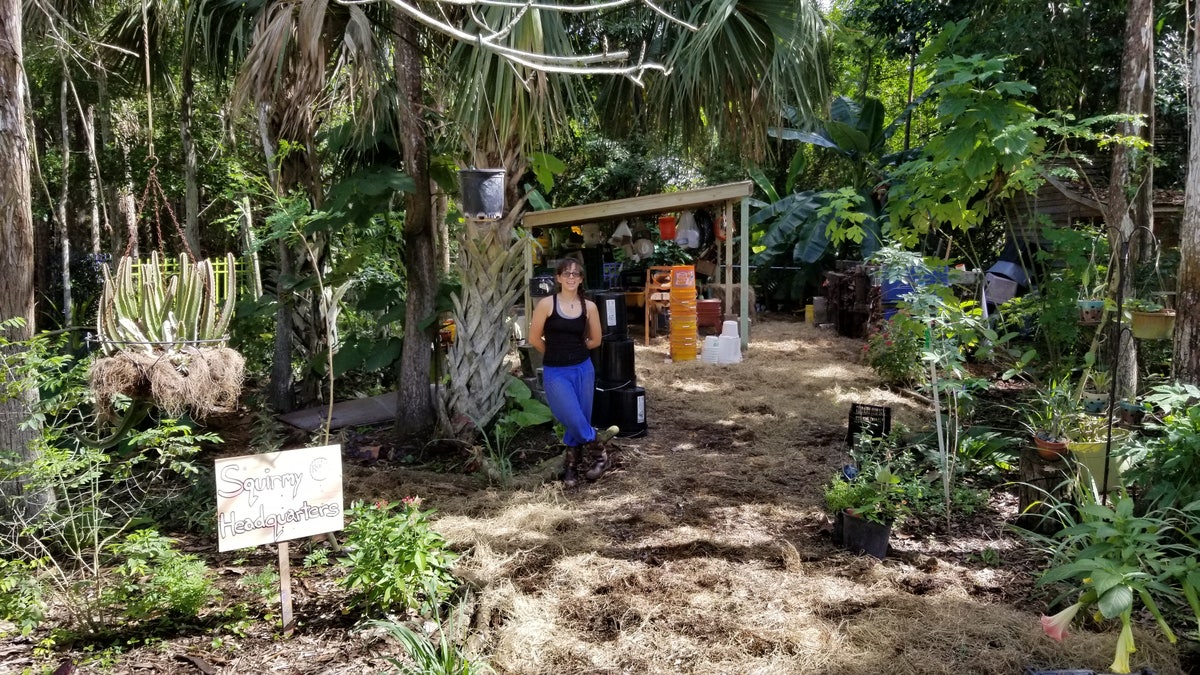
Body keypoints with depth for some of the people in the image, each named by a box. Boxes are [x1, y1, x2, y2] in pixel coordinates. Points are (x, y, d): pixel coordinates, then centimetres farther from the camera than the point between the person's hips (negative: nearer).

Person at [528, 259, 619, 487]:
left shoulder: (589, 307, 1)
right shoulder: (546, 304, -7)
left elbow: (595, 340, 12)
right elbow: (535, 339, -1)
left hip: (583, 369, 3)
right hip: (555, 372, -3)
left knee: (579, 421, 7)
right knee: (573, 419, -14)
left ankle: (571, 466, 23)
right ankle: (597, 448, 10)